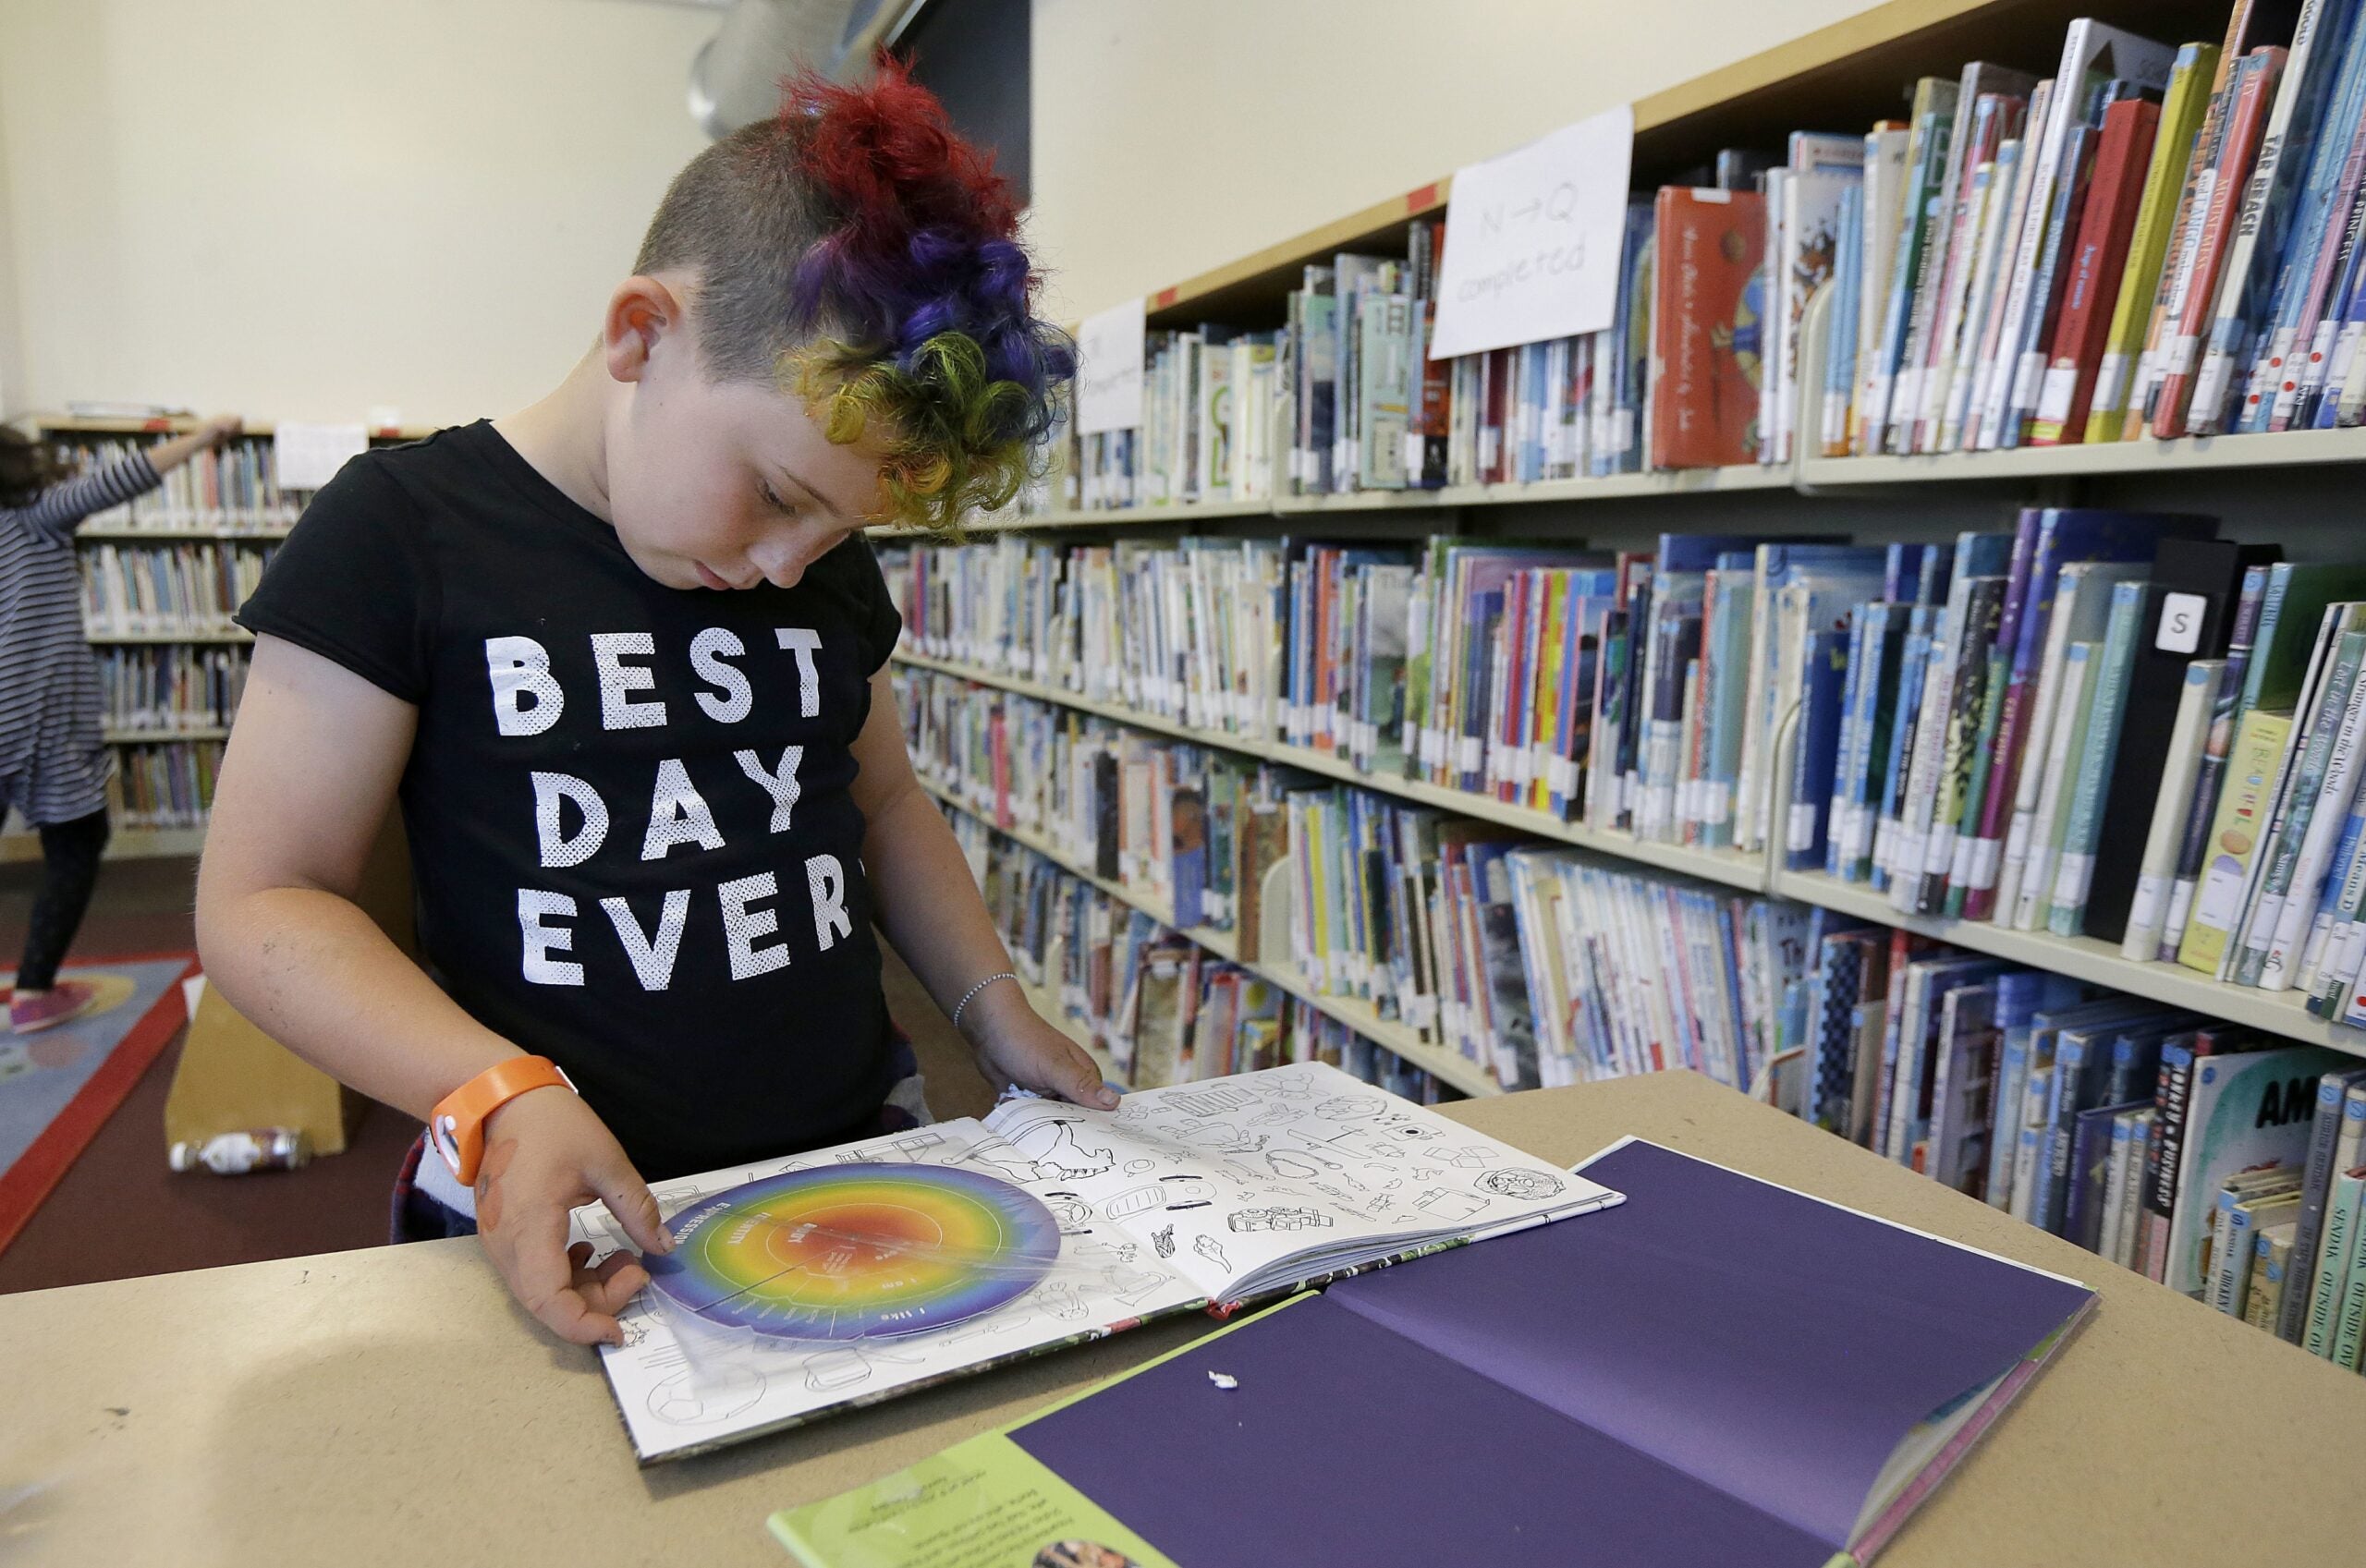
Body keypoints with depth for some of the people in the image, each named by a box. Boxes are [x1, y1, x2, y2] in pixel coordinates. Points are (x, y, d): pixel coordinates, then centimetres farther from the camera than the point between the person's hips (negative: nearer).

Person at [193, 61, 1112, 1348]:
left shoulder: (828, 559, 8)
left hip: (857, 1160, 3)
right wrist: (494, 1095, -21)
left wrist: (994, 1013, 6)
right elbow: (262, 899, -6)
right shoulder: (404, 533, -6)